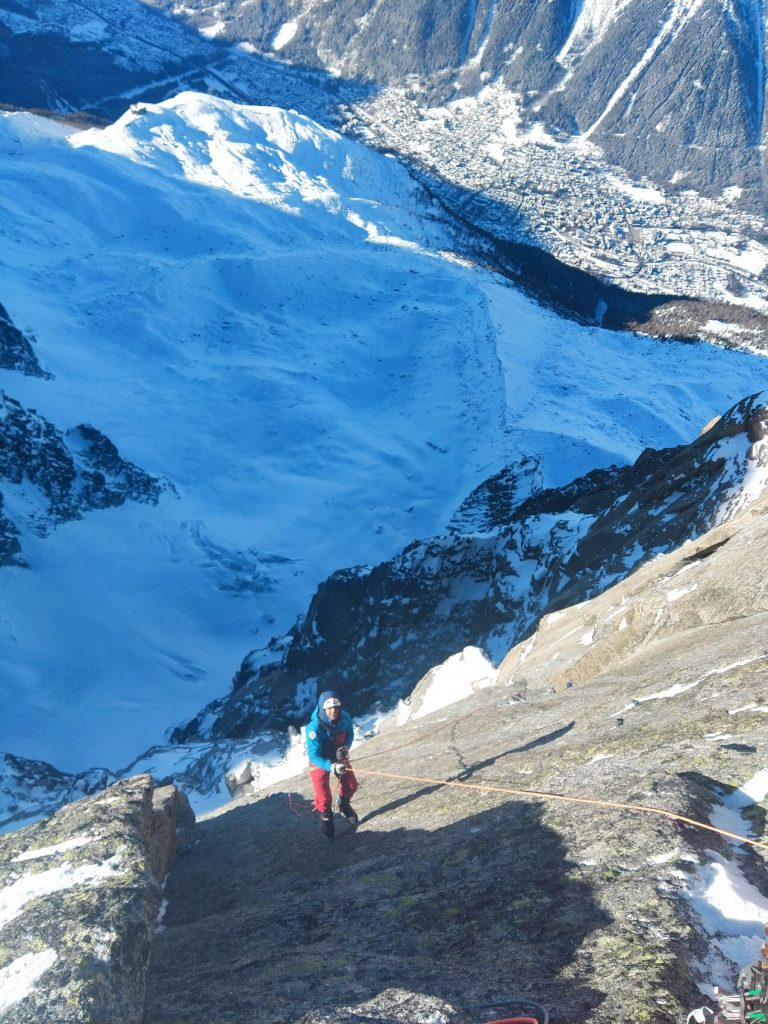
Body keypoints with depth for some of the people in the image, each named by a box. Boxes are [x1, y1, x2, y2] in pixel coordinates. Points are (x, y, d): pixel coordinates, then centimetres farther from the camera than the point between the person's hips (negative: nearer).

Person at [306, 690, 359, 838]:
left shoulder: (344, 717, -24)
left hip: (339, 757, 4)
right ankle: (326, 817, 30)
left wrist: (345, 747, -19)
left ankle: (343, 805, 44)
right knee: (324, 795, -4)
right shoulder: (314, 728, -38)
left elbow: (350, 733, -1)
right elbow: (314, 756, -34)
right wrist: (331, 766, -47)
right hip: (320, 761, -4)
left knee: (351, 784, 9)